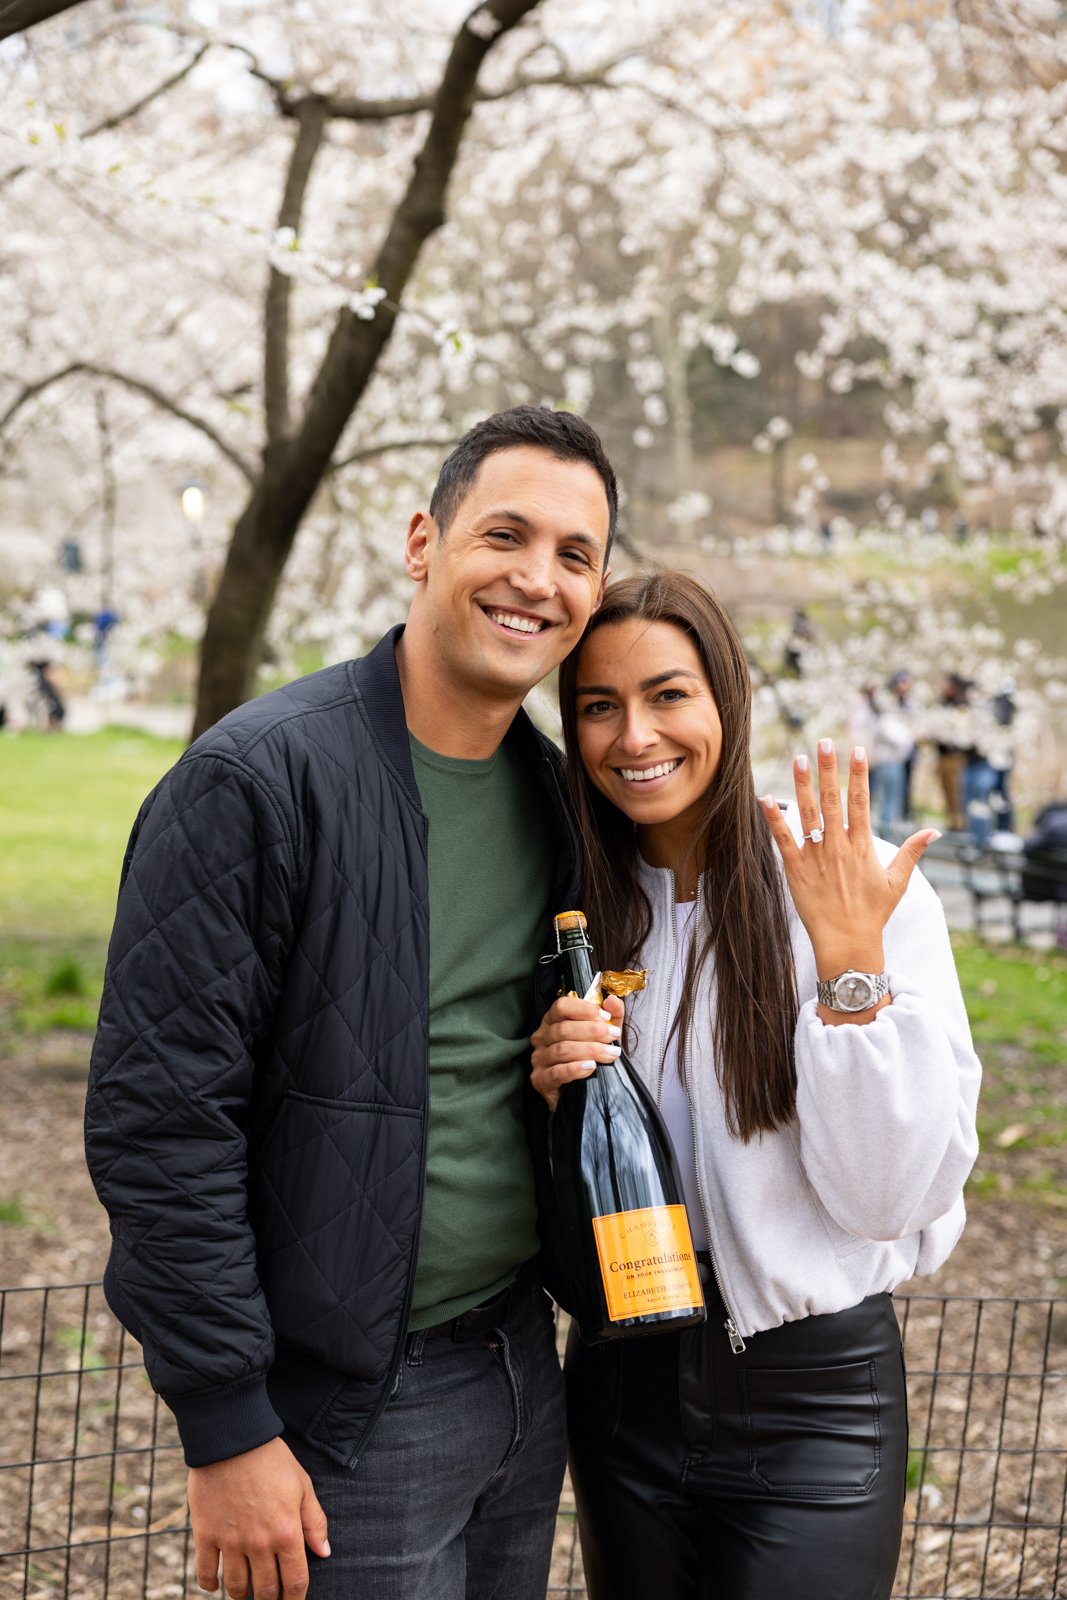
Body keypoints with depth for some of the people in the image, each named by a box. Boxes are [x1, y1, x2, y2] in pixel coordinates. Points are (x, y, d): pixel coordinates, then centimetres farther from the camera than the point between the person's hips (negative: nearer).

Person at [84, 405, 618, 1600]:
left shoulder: (551, 794, 5)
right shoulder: (258, 779, -17)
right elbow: (157, 1119, -18)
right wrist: (228, 1430, -17)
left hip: (522, 1367, 7)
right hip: (348, 1409, -7)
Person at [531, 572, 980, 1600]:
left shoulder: (858, 890, -13)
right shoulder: (579, 905, 0)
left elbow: (892, 1196, -16)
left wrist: (850, 962, -24)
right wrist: (551, 1095, -12)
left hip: (812, 1397, -4)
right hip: (623, 1377, 4)